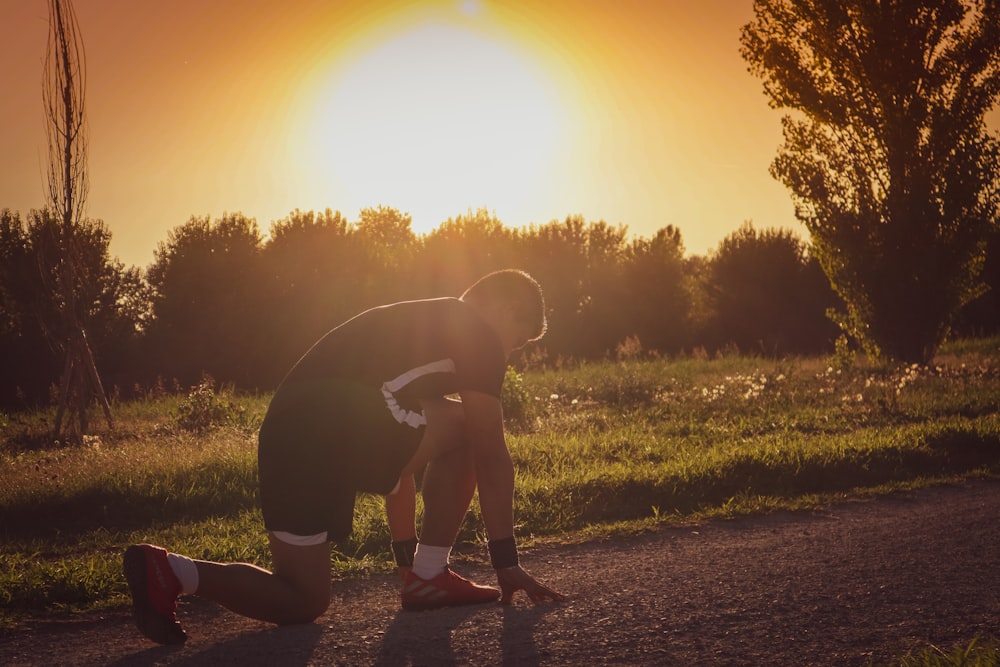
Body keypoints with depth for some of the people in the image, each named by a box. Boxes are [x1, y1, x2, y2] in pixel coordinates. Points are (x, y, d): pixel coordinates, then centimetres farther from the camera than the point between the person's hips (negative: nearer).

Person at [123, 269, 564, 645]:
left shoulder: (412, 326, 36)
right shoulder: (478, 336, 10)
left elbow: (399, 455, 39)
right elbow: (492, 459, 9)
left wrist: (407, 557, 42)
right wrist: (507, 563, 14)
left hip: (284, 435, 9)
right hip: (338, 428, -9)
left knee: (301, 603, 15)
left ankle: (168, 572, 2)